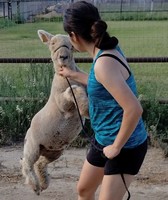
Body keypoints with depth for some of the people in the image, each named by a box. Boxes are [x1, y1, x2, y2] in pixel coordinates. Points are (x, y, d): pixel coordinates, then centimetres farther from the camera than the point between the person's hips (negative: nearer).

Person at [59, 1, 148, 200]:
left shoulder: (104, 63, -29)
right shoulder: (107, 50, 0)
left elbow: (134, 109, -34)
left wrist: (117, 147, -22)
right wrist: (74, 75, 32)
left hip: (126, 146, -10)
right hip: (104, 140, 10)